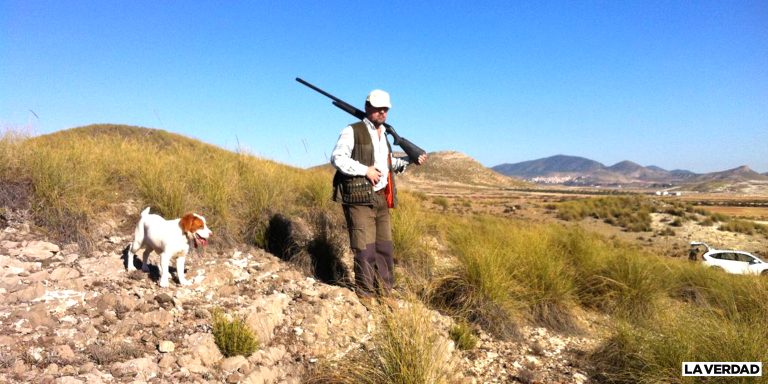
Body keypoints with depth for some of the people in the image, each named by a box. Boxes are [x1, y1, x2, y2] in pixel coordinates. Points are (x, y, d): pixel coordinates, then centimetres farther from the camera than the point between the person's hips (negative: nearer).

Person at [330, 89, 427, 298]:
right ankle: (366, 295, 6)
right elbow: (337, 158, -14)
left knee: (385, 248, 11)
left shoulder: (383, 135, 20)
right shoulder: (353, 131, -4)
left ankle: (384, 293, 22)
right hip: (360, 199, -7)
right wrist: (365, 170, -16)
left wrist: (410, 160, 18)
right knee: (366, 251, -6)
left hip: (382, 200, 8)